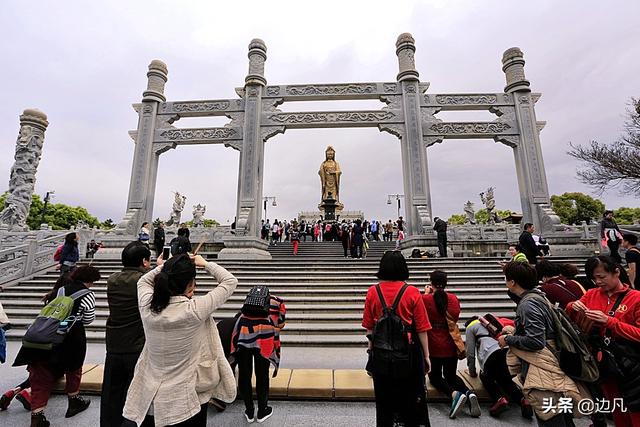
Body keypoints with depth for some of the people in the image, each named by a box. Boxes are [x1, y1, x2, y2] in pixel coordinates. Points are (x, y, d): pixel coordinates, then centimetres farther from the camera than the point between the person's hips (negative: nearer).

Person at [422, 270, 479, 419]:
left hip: (433, 346, -3)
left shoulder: (426, 299, -16)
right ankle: (469, 393, -4)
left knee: (435, 376, 17)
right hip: (451, 346, 4)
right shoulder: (454, 298, -6)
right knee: (451, 375, 24)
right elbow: (455, 318, 11)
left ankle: (455, 394, -10)